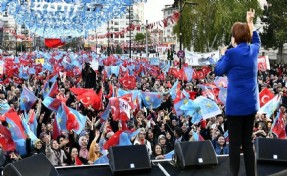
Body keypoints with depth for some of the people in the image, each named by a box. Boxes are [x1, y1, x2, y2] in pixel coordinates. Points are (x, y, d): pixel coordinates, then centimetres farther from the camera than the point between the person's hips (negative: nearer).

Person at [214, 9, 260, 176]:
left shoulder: (232, 53, -14)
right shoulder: (254, 50, 5)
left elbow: (218, 71, 1)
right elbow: (256, 40, 30)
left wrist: (223, 55, 15)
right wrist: (250, 22, 37)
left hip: (236, 104, -6)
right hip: (252, 103, 6)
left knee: (235, 144, 0)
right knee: (248, 142, 12)